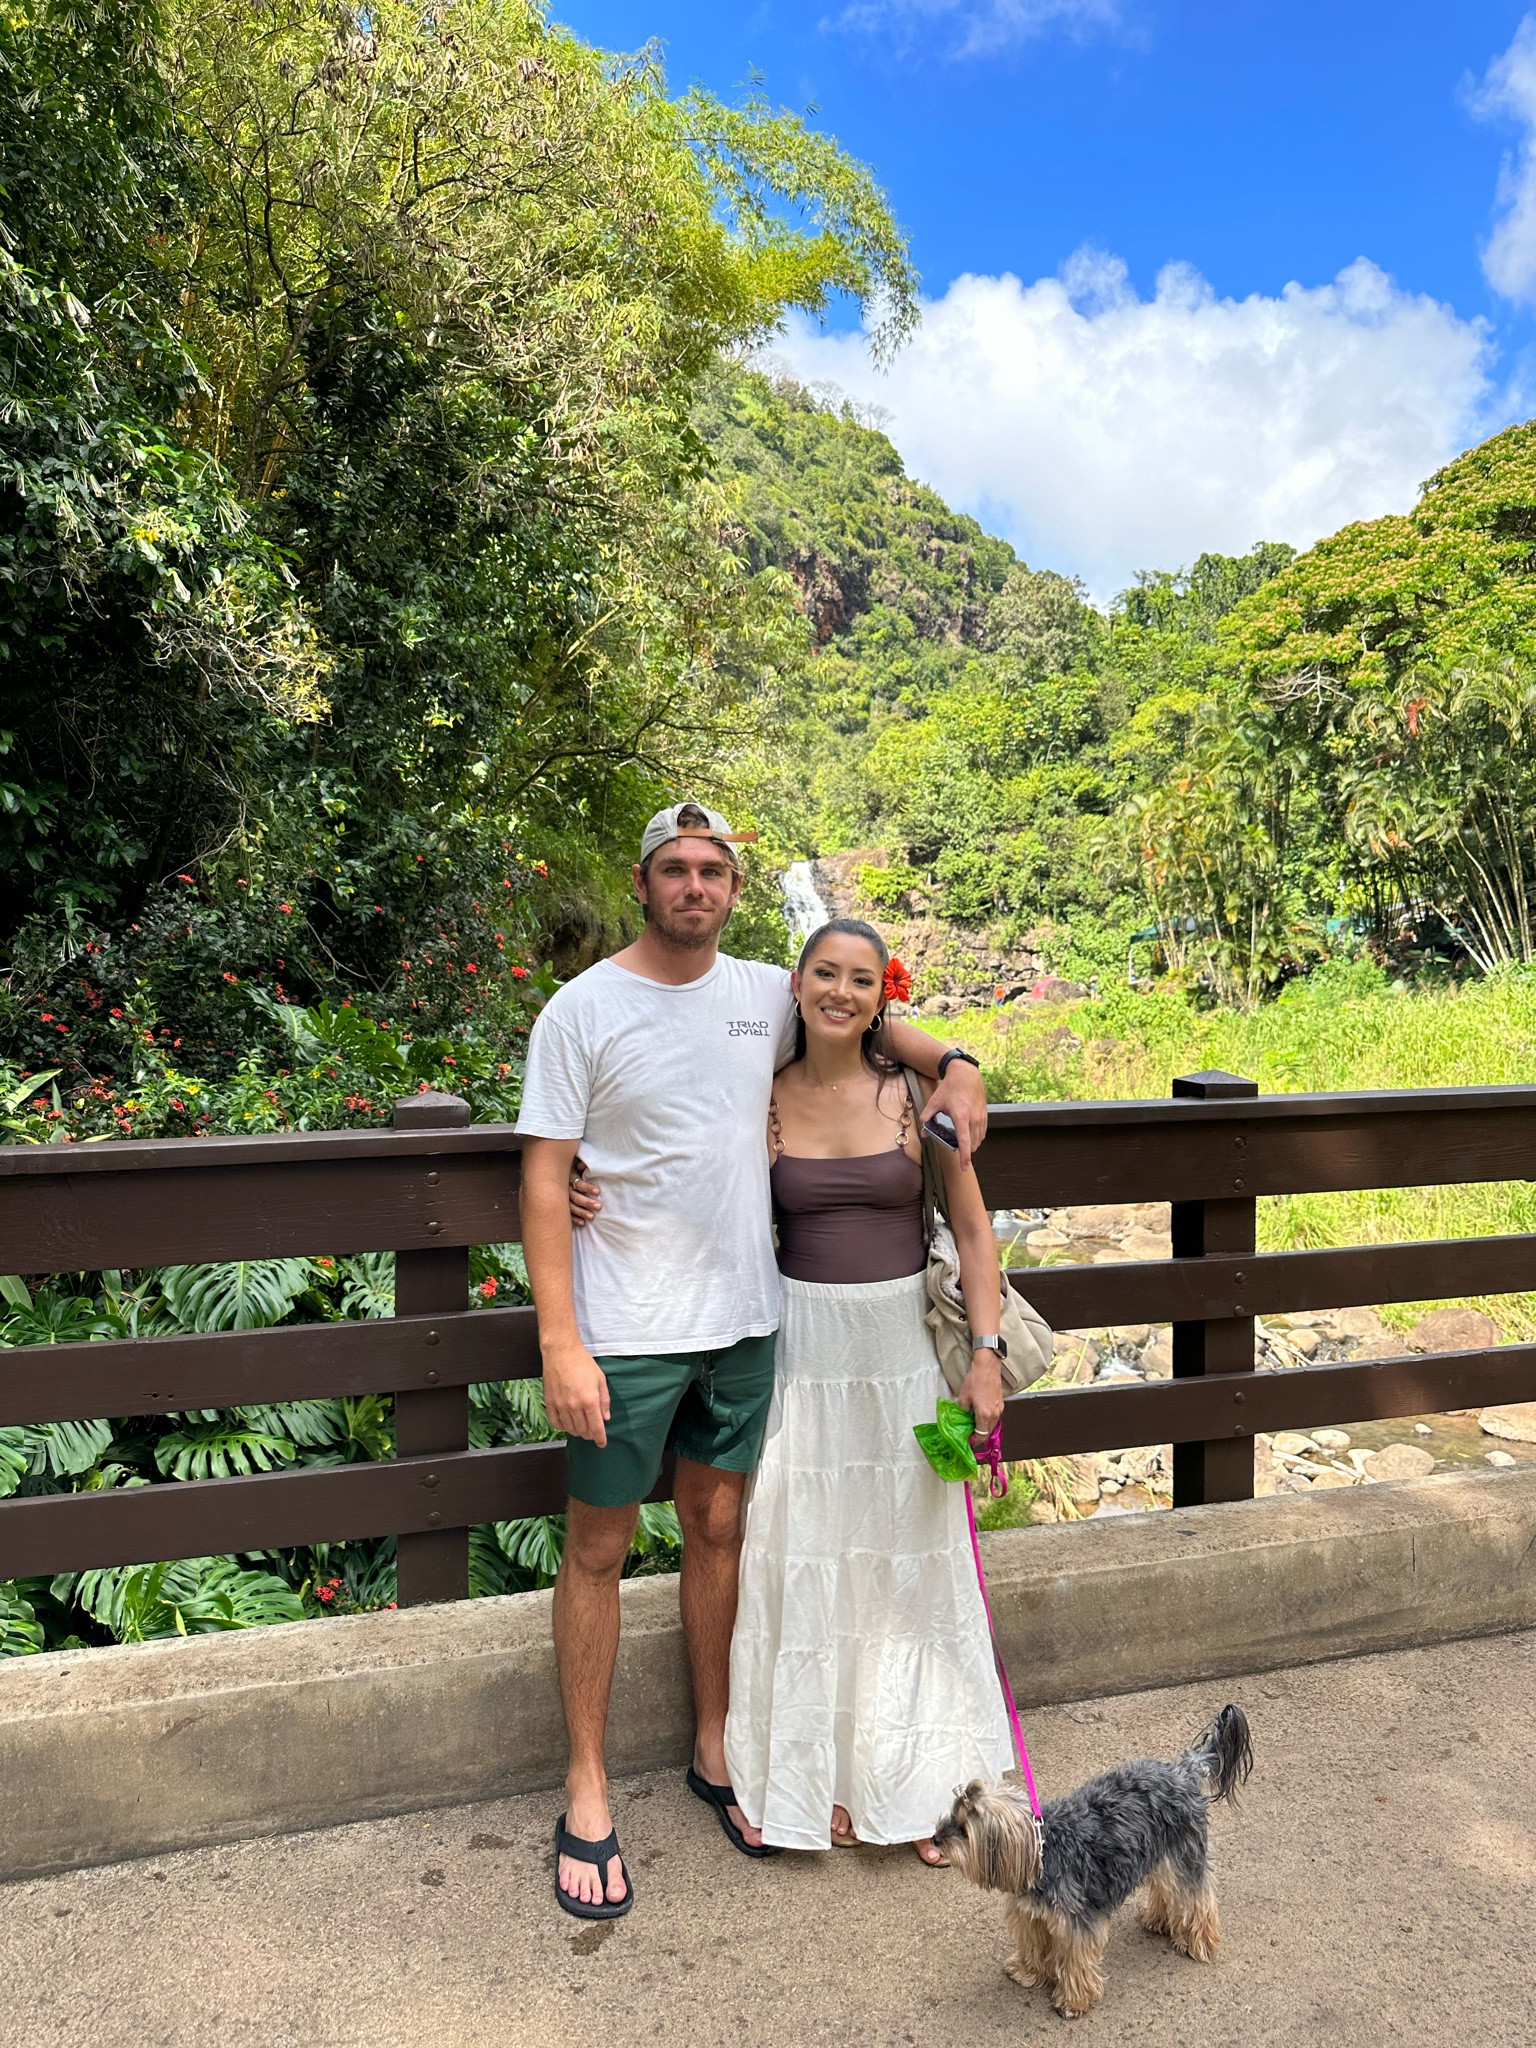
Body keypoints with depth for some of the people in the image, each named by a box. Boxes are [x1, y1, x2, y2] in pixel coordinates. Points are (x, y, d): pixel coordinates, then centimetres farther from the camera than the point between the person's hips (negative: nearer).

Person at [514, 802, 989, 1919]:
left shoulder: (769, 993, 2)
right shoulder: (583, 1009, -10)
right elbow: (545, 1180, -11)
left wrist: (953, 1061, 1)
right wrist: (560, 1343, -16)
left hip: (744, 1321, 4)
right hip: (626, 1330, -4)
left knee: (719, 1529, 18)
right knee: (599, 1551, 9)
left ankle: (715, 1750, 38)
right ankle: (588, 1793, 27)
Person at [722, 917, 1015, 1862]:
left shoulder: (916, 1092, -5)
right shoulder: (766, 1100, -2)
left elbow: (972, 1228, -1)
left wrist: (987, 1353, -7)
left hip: (904, 1344, 0)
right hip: (801, 1344, 1)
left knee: (911, 1557, 10)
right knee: (805, 1561, 9)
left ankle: (918, 1780, 30)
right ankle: (817, 1774, 30)